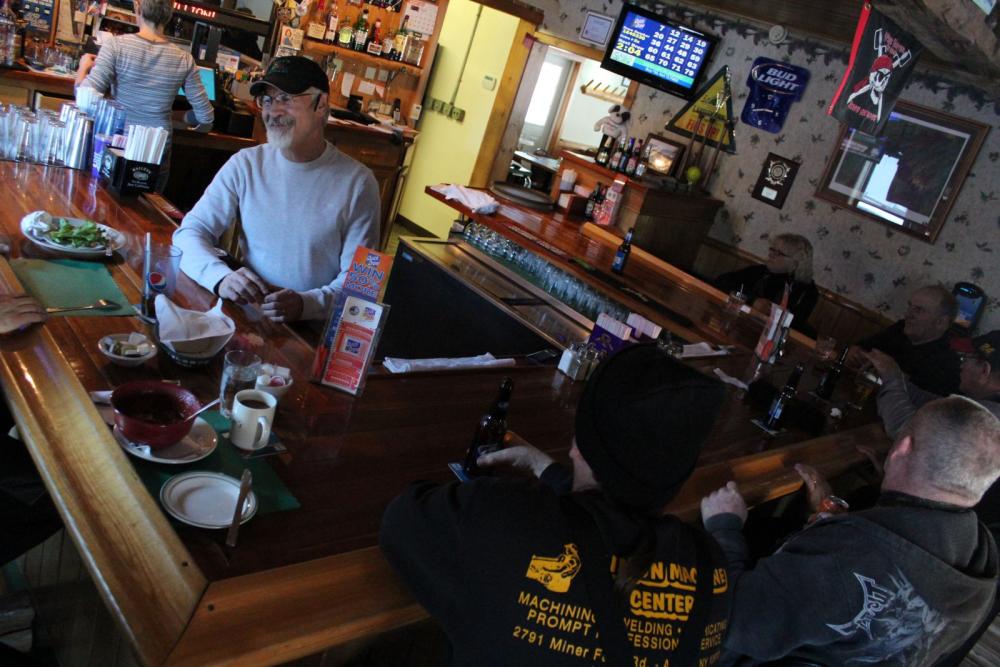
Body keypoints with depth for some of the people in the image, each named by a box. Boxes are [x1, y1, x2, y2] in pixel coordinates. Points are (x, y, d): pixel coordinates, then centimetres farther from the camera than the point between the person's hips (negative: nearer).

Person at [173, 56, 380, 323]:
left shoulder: (357, 182, -6)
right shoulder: (245, 164, 3)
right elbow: (190, 231, 1)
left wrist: (306, 303, -28)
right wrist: (221, 277, -21)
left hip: (315, 328, -3)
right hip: (246, 309, 4)